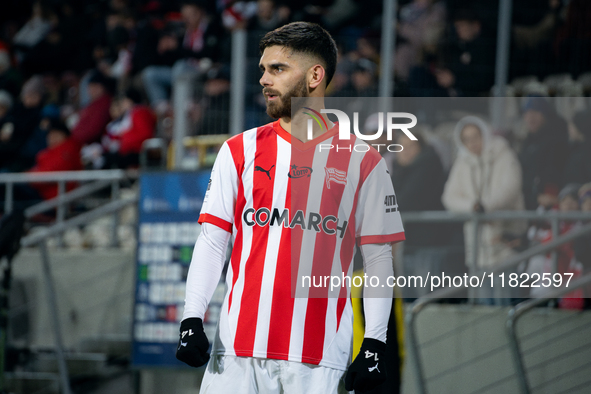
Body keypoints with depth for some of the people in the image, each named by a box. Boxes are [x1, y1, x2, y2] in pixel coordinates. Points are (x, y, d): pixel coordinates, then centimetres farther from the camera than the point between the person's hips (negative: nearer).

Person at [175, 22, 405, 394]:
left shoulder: (362, 161, 5)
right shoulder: (240, 151, 10)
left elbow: (378, 258, 5)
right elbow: (211, 241, 8)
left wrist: (376, 342, -3)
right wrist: (192, 319, -3)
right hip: (239, 346, 2)